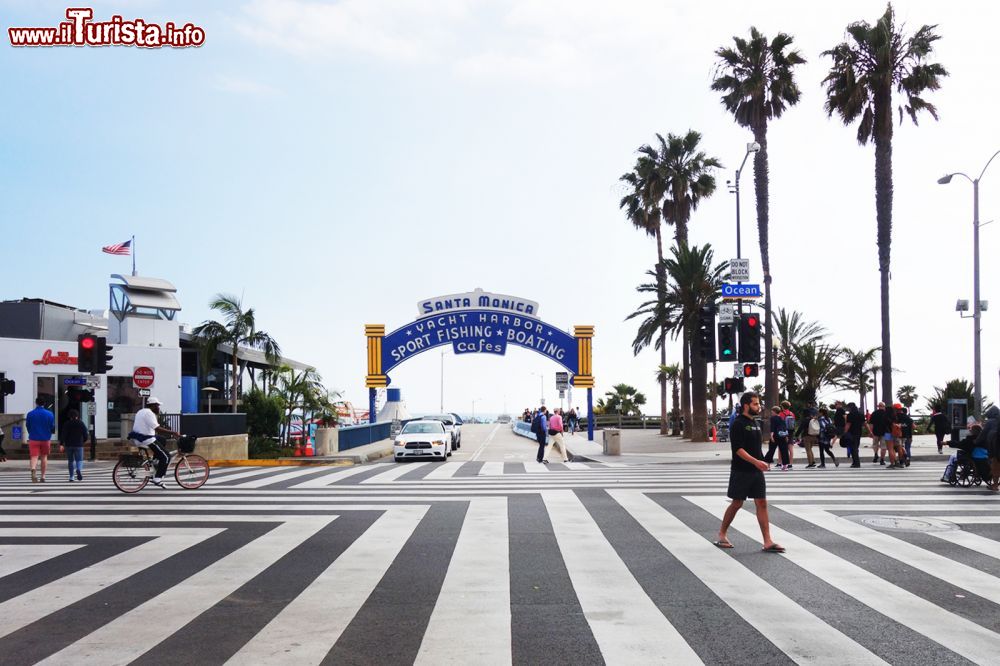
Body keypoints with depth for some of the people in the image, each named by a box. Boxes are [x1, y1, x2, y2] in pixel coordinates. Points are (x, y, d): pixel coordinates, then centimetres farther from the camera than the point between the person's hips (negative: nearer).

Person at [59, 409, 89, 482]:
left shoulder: (66, 424, 1)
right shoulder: (81, 423, 3)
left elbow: (63, 435, -7)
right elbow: (86, 435, 2)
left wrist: (61, 444, -10)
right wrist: (83, 441, 20)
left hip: (69, 445, 1)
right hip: (78, 445, -1)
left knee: (70, 461, 12)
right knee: (79, 460, 0)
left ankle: (71, 477, 12)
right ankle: (79, 469, -32)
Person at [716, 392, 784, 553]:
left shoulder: (756, 423, 12)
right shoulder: (738, 424, -12)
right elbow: (738, 449, -20)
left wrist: (762, 463, 14)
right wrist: (756, 462, -26)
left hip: (756, 471, 7)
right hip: (741, 471, -7)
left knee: (762, 503, 1)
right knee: (737, 504, 2)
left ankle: (767, 542, 1)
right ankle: (722, 534, 20)